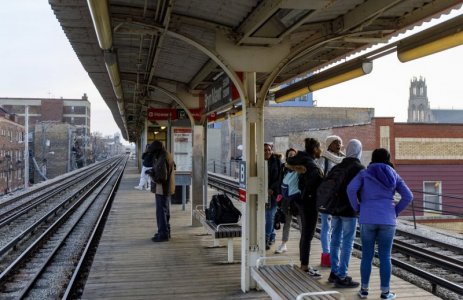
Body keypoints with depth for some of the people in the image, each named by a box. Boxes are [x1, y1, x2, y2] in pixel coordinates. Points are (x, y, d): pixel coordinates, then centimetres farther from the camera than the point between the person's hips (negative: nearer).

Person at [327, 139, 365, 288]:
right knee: (347, 243, -3)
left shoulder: (336, 167, 10)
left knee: (335, 240, 13)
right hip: (350, 210, -7)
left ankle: (334, 272, 20)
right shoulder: (359, 168, -8)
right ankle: (341, 277, -2)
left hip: (336, 209, 7)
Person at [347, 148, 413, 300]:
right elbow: (408, 196, 1)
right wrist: (395, 211, 9)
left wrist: (357, 208, 1)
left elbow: (351, 189, -12)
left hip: (367, 219, -1)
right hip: (387, 220, 1)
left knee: (367, 255, 8)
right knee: (385, 257, 6)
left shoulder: (364, 173, 4)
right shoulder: (394, 176, 10)